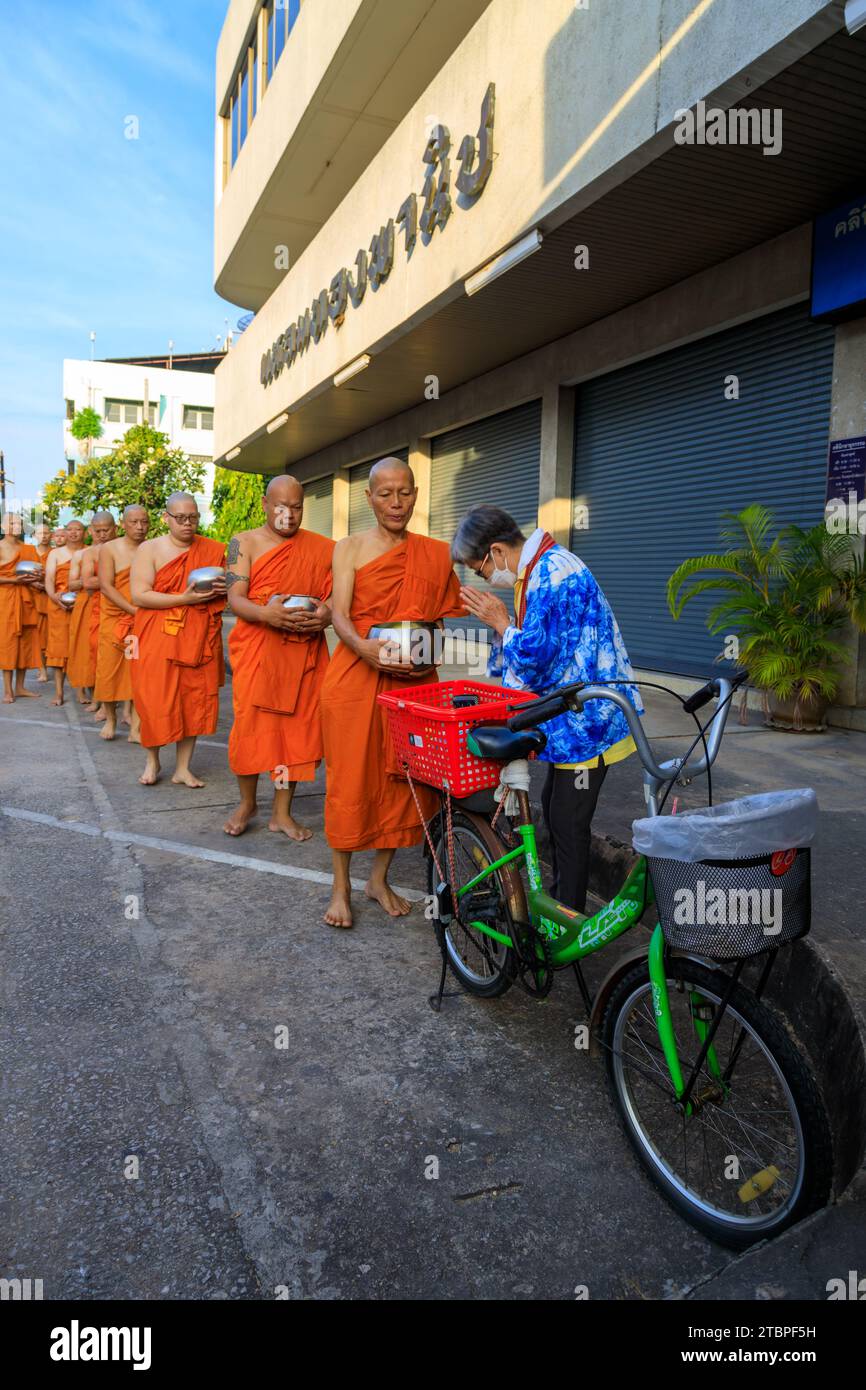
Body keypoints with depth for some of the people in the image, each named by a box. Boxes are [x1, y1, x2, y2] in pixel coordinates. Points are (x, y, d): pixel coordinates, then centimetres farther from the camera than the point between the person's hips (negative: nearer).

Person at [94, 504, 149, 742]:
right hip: (114, 618, 0)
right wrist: (134, 610, -18)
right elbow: (105, 586, -8)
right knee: (110, 667, 5)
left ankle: (136, 728, 2)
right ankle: (110, 719, 23)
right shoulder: (109, 549, 1)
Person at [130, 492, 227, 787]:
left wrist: (222, 589, -7)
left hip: (199, 639, 3)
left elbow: (229, 588, 18)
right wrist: (184, 599, -19)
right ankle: (152, 760, 21)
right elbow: (139, 596, -10)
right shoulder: (149, 549, -1)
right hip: (158, 638, -3)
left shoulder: (213, 550, 8)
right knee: (156, 699, -1)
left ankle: (183, 767, 15)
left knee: (193, 699, 4)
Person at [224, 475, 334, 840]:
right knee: (251, 722, 0)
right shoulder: (244, 543, 4)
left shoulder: (322, 548, 9)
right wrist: (266, 613, -25)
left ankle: (282, 812, 15)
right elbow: (235, 598, -5)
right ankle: (246, 803, 22)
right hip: (256, 649, -1)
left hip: (304, 652, 2)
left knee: (297, 725, 3)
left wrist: (327, 615, -17)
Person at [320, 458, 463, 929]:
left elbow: (444, 620, 13)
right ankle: (341, 886, 16)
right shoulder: (350, 548, 3)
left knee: (403, 779, 6)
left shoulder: (435, 554, 11)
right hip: (355, 677, -2)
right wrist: (367, 649, -27)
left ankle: (379, 878, 24)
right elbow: (339, 615, -7)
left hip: (413, 681, 3)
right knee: (350, 779, 1)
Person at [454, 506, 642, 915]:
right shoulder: (543, 568, 12)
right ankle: (560, 900, 36)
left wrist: (500, 622, -9)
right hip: (570, 714, 11)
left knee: (568, 821, -2)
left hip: (586, 718, -11)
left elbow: (535, 656, -24)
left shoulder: (552, 575, -21)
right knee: (554, 806, 19)